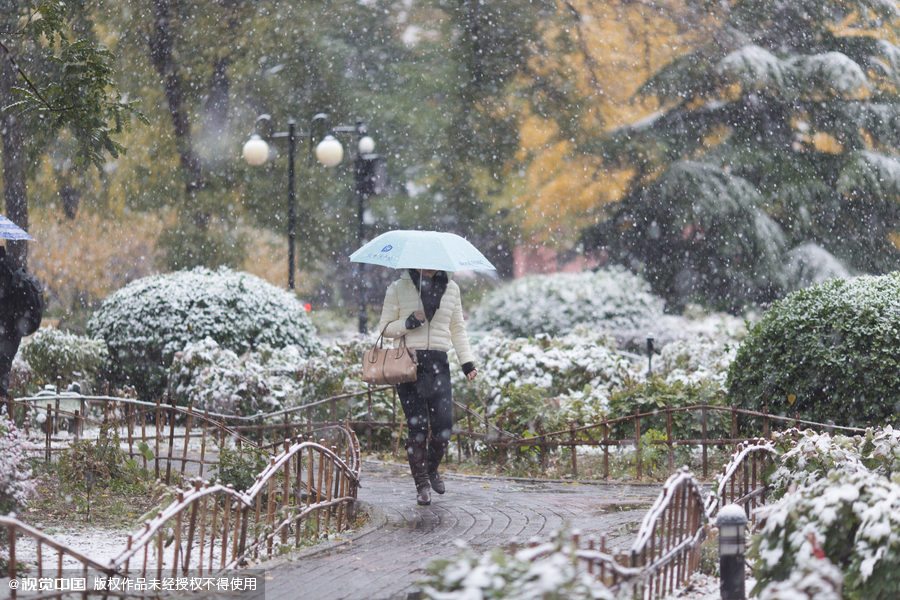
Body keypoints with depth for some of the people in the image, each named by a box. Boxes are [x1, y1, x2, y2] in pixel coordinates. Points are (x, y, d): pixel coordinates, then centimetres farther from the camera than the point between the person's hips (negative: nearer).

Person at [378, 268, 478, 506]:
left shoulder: (450, 289, 14)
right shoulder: (398, 289, 5)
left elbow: (458, 329, 18)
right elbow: (385, 328, 6)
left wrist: (467, 361, 7)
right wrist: (409, 323, -13)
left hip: (438, 363, 2)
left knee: (444, 427, -6)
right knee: (417, 427, -5)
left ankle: (432, 470, 21)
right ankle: (422, 484, 5)